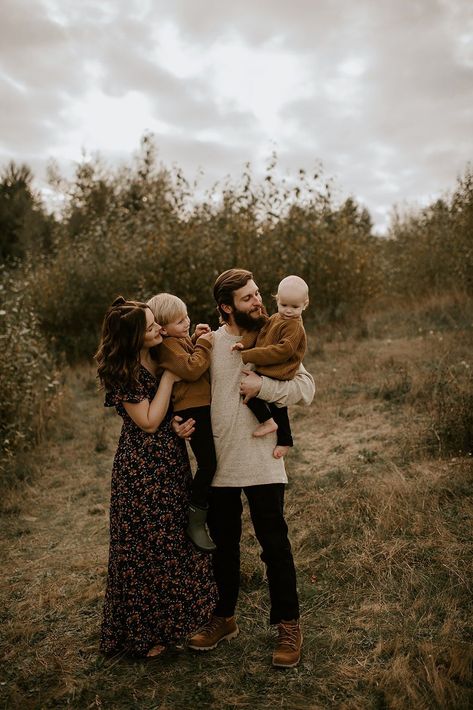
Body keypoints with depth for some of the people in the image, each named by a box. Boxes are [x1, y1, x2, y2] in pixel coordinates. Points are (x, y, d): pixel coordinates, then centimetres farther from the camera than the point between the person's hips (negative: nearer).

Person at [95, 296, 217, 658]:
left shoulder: (160, 356, 3)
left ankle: (171, 617, 39)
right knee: (147, 545, 6)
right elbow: (149, 422, -19)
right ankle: (145, 633, 26)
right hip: (142, 468, -8)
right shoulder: (123, 371, -18)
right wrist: (168, 377, -17)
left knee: (174, 539, 18)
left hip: (171, 461, 8)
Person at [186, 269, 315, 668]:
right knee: (223, 545, 16)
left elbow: (307, 387, -6)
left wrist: (263, 387, -17)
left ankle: (289, 625, 23)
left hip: (263, 464, -1)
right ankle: (224, 618, 36)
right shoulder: (207, 343, 2)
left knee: (275, 545, 5)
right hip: (219, 463, 2)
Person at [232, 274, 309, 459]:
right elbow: (258, 332, 9)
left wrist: (249, 356, -26)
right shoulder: (275, 319, 10)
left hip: (277, 377, -9)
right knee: (278, 409, 21)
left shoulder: (295, 327, -17)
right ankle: (284, 441, 39)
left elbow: (282, 351, -27)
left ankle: (267, 421, -7)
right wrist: (244, 343, -14)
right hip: (272, 374, 9)